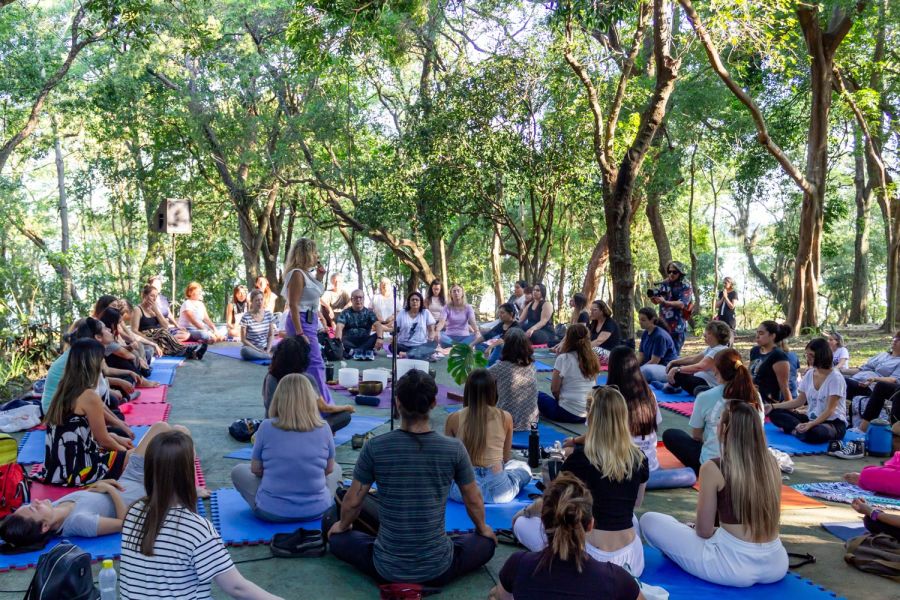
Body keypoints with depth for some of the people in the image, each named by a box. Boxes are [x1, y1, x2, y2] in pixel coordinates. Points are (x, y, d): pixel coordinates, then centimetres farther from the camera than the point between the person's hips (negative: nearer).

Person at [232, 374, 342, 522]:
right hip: (317, 510, 1)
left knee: (238, 471, 24)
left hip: (271, 512, -1)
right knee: (336, 468, 30)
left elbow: (255, 469, -1)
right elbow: (329, 469, 4)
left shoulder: (267, 427, -12)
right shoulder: (323, 429, -9)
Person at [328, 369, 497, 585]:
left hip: (387, 568, 0)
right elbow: (474, 501, 3)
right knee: (487, 542, 27)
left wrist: (342, 526, 22)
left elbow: (352, 502, -1)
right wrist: (483, 528, 25)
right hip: (438, 570, 0)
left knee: (337, 538, 27)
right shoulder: (454, 448, -12)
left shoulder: (374, 447, -13)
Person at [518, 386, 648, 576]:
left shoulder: (580, 458, -15)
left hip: (594, 558, -5)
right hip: (632, 559, 5)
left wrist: (527, 511, 21)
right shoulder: (639, 459, -1)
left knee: (522, 524, 11)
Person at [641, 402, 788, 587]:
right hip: (777, 565, 6)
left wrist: (690, 527, 16)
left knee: (649, 520, 6)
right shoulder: (771, 463, 2)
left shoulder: (713, 468, -14)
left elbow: (704, 531, -7)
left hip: (735, 566, -6)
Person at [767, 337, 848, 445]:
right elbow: (799, 401, 11)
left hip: (834, 422, -7)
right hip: (811, 418, 7)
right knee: (775, 413, -8)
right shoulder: (809, 374, 7)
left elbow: (830, 410, -19)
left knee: (815, 433, -42)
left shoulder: (835, 377, -13)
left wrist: (811, 424, -35)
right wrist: (773, 406, 1)